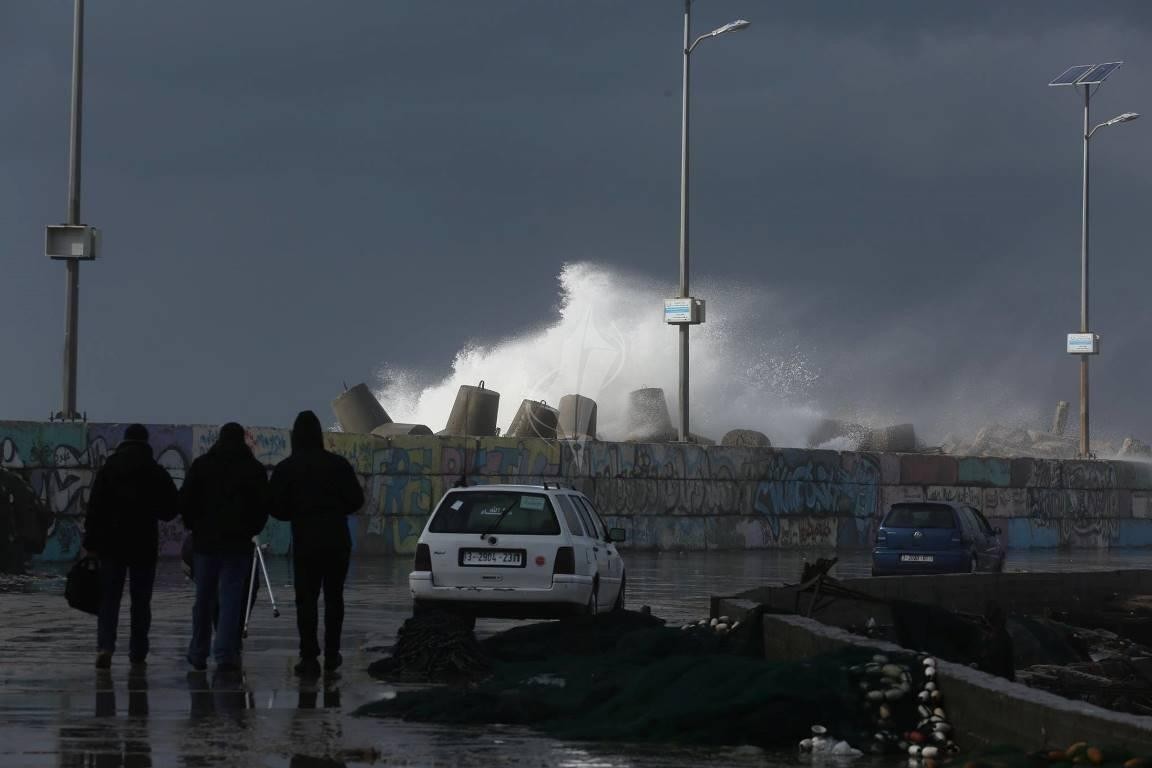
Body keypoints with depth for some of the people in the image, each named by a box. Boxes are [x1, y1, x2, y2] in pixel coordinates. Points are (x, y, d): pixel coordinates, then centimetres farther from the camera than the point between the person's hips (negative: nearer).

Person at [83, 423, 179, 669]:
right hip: (145, 545, 0)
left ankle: (105, 646, -15)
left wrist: (91, 543, 0)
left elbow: (94, 509, -3)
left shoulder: (107, 470, 0)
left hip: (112, 545, 0)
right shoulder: (157, 473, -1)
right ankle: (138, 652, 10)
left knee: (109, 599, 3)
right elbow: (170, 510, 3)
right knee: (141, 601, 9)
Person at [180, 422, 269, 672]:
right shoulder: (254, 469, 0)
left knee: (204, 599, 10)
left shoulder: (201, 465, 1)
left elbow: (185, 501, -1)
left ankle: (199, 654, 15)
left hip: (205, 541, 1)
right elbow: (263, 505, 0)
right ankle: (225, 654, -9)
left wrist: (194, 526, 12)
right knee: (231, 599, -1)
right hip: (239, 542, -1)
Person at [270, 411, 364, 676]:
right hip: (338, 539, 2)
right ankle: (332, 654, 15)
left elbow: (277, 508, -3)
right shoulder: (338, 464, -1)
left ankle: (309, 657, -8)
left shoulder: (285, 469, -4)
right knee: (334, 596, 13)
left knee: (306, 598, 0)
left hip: (305, 539, -2)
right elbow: (356, 501, 1)